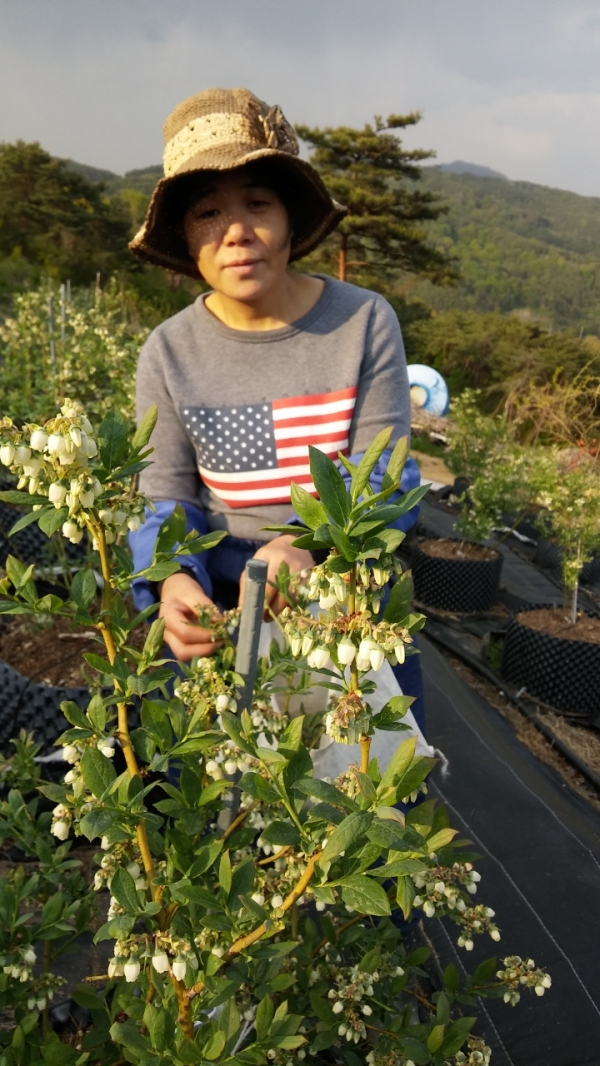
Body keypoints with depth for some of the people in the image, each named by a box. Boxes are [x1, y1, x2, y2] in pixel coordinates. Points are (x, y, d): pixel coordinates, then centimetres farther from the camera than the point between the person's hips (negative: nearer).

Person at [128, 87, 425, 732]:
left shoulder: (366, 322, -11)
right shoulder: (167, 354, -8)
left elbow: (384, 476, -13)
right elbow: (166, 500, -5)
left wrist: (306, 542, -34)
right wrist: (173, 577, -29)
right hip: (219, 610, 1)